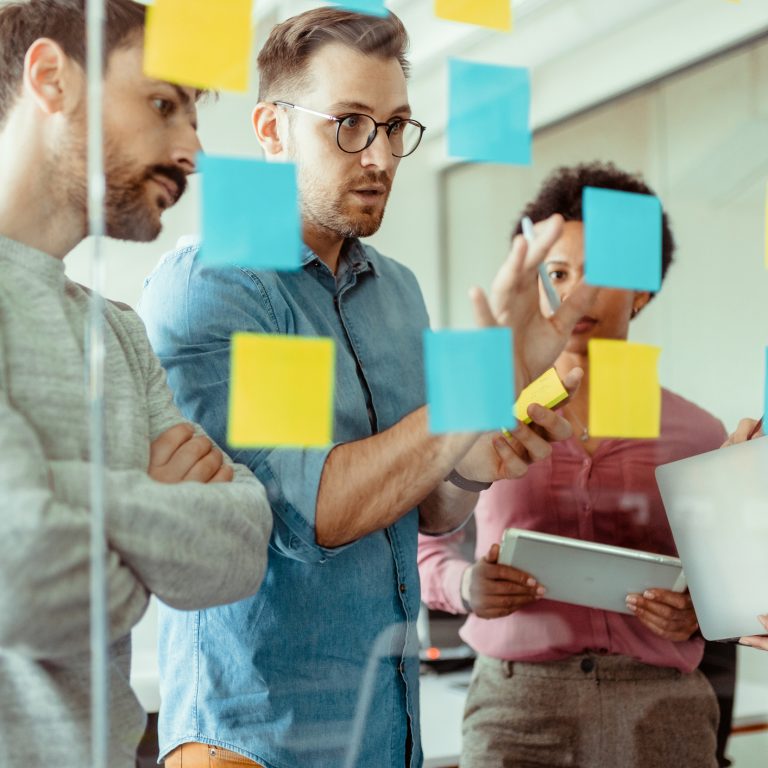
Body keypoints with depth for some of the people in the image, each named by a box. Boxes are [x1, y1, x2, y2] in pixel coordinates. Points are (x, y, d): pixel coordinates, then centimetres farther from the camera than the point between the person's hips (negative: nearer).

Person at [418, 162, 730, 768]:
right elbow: (423, 546, 10)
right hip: (516, 703, -1)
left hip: (661, 708, 1)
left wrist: (697, 612, -10)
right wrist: (466, 586, -11)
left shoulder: (696, 434, 5)